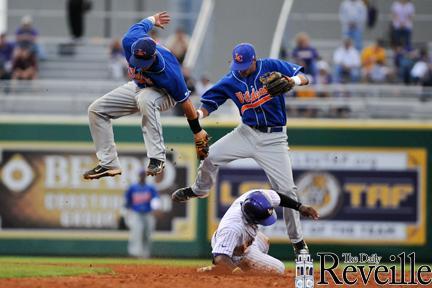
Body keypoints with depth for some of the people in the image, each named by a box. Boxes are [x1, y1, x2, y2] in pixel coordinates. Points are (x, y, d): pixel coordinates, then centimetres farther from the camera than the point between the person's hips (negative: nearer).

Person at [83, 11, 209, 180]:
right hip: (137, 87, 6)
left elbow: (185, 102, -29)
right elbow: (141, 26, -10)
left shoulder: (170, 74, -42)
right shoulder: (130, 42, -33)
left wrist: (198, 133, -19)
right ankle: (108, 164, 4)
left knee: (144, 98, -42)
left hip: (163, 94, -6)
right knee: (96, 110, -2)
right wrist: (153, 20, 15)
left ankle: (157, 159, -38)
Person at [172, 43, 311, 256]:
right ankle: (200, 189, 23)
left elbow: (304, 78, -8)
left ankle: (297, 240, 9)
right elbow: (209, 103, -4)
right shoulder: (230, 82, -4)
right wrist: (198, 114, -27)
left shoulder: (272, 67, -9)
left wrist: (293, 81, -32)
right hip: (247, 132, 2)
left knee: (286, 189, -5)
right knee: (211, 156, -11)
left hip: (273, 138, -2)